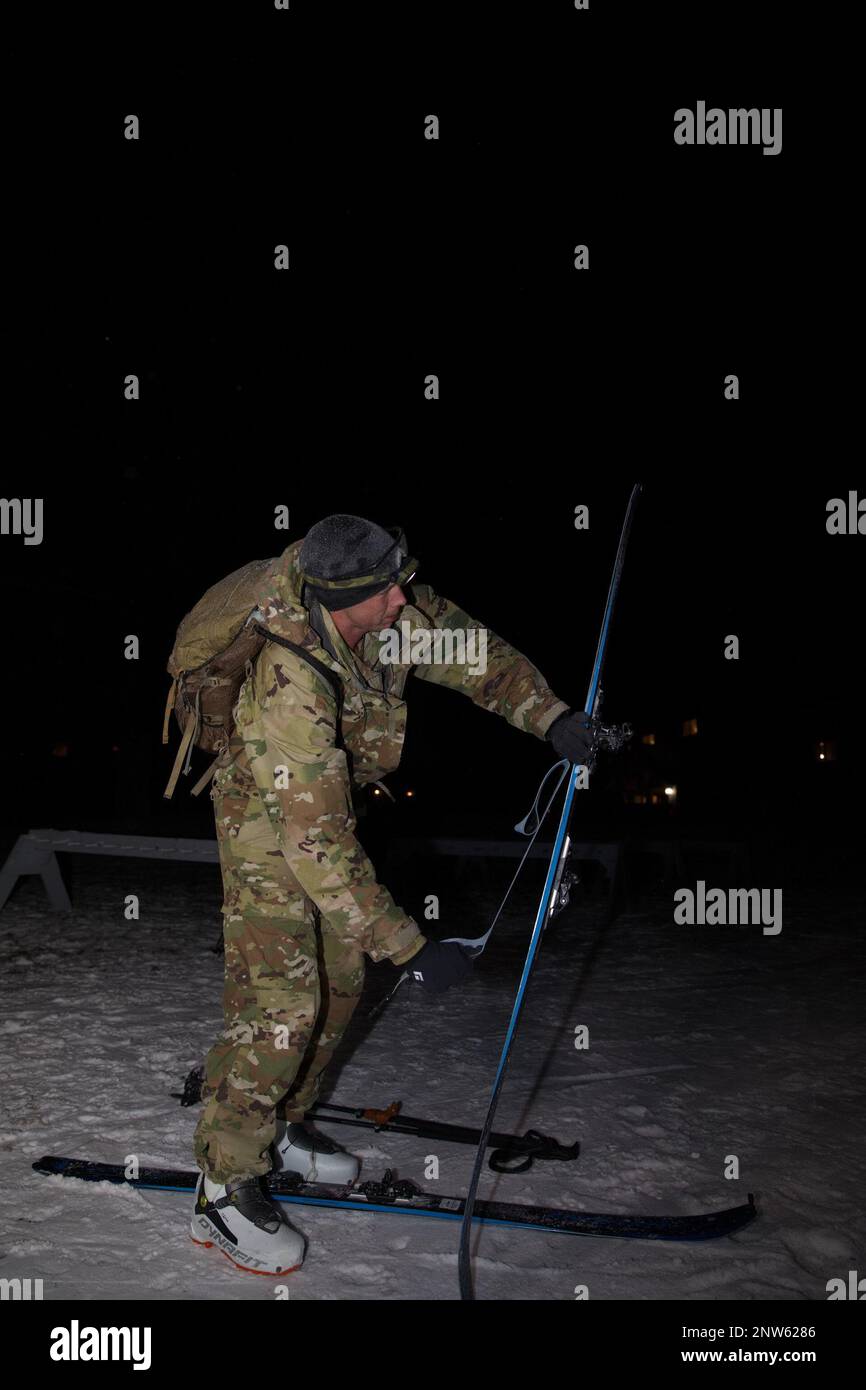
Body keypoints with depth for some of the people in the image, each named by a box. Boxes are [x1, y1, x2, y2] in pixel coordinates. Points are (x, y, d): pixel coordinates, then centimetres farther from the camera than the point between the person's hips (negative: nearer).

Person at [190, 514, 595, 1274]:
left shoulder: (398, 611, -20)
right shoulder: (292, 687, -41)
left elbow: (476, 651, -3)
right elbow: (318, 847, -40)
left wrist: (548, 714, -18)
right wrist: (411, 946, -39)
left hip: (332, 798, 8)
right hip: (269, 820, -8)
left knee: (341, 981, 14)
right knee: (282, 1004, -12)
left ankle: (278, 1125, 33)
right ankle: (224, 1190, 3)